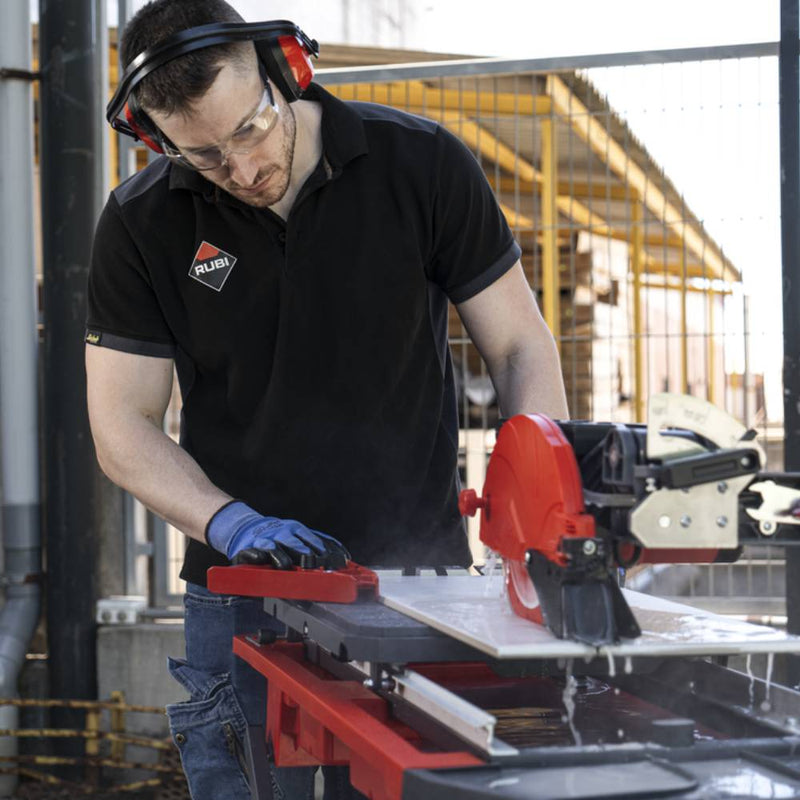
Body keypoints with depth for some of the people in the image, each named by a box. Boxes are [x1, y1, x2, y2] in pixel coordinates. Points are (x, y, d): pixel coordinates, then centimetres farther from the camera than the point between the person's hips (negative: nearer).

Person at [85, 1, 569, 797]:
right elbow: (122, 429, -1)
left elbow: (520, 347, 0)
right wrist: (231, 523, -17)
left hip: (418, 582, 0)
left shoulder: (421, 165, -5)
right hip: (242, 598, 1)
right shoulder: (143, 223, -3)